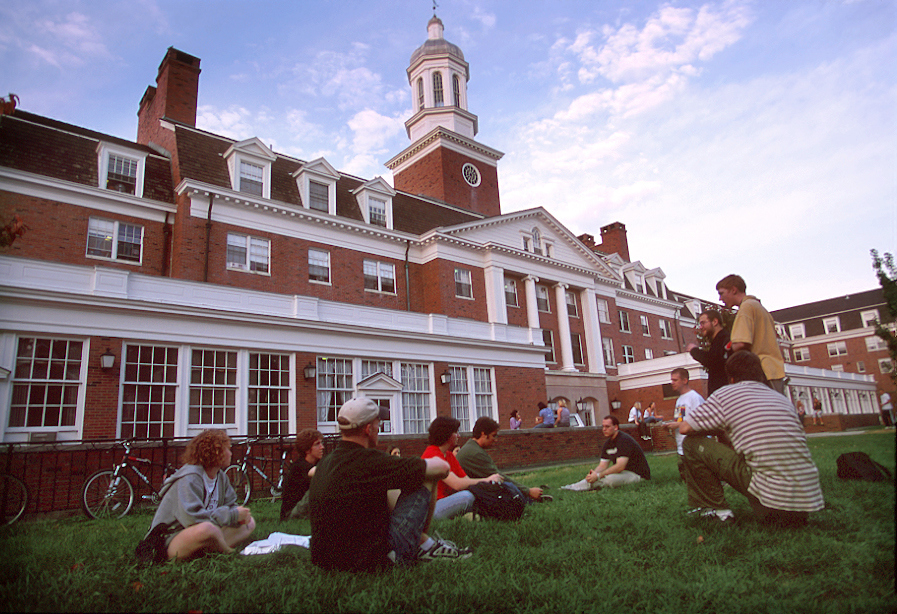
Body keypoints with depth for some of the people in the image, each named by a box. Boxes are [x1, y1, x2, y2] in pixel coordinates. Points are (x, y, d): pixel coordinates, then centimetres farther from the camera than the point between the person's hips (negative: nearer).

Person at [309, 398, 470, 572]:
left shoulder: (325, 462, 3)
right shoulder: (369, 461, -21)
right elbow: (442, 467, -14)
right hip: (372, 562, -8)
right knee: (427, 478, -1)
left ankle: (422, 540, 23)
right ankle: (424, 545, 17)